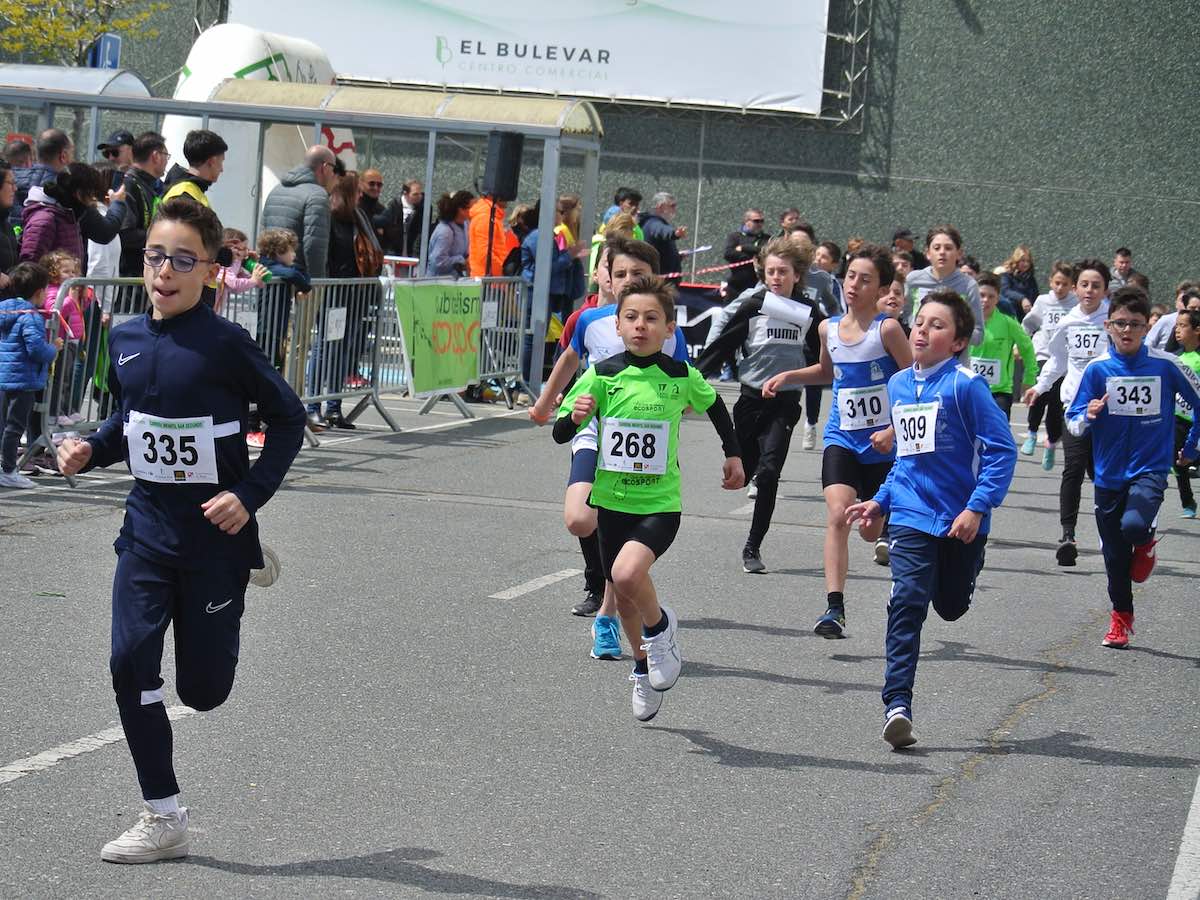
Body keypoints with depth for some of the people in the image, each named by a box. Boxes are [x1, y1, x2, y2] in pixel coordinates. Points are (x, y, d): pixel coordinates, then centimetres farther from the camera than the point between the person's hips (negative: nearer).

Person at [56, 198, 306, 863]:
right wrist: (90, 450, -2)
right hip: (147, 527, 4)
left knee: (202, 689, 3)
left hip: (214, 533, -4)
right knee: (131, 664, -9)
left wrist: (251, 494, -15)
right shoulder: (125, 341, 1)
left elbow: (288, 418, -6)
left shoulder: (224, 344, -14)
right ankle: (163, 820, 3)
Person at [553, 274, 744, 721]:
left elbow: (713, 404, 15)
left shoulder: (681, 377, -7)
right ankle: (644, 667, 43)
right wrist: (575, 417, -27)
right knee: (625, 600, 16)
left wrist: (733, 454, 23)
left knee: (627, 574, -28)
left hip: (660, 504, -3)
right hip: (613, 501, 3)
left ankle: (661, 627, 4)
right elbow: (559, 433, -6)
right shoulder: (602, 375, -7)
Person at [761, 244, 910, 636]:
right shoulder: (829, 328, 4)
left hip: (883, 443, -3)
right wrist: (786, 376, 12)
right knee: (838, 515, -18)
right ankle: (835, 608, -20)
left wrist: (894, 431, -17)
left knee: (871, 528, 9)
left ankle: (887, 530, 49)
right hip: (842, 439, 3)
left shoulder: (887, 329, -11)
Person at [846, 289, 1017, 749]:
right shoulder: (898, 384, 8)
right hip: (911, 516, 3)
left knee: (951, 607, 15)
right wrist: (881, 501, 17)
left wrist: (978, 507, -20)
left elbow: (1002, 450, -14)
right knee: (907, 603, -13)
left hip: (960, 520, -3)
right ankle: (897, 704, -16)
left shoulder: (964, 385, -12)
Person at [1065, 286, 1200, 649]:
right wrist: (1088, 416, -24)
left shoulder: (1166, 365, -8)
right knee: (1114, 555, 11)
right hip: (1110, 473, 2)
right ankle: (1121, 618, 31)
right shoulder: (1097, 368, -5)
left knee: (1134, 525, -30)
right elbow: (1073, 423, -2)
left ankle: (1145, 543, 7)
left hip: (1150, 468, -2)